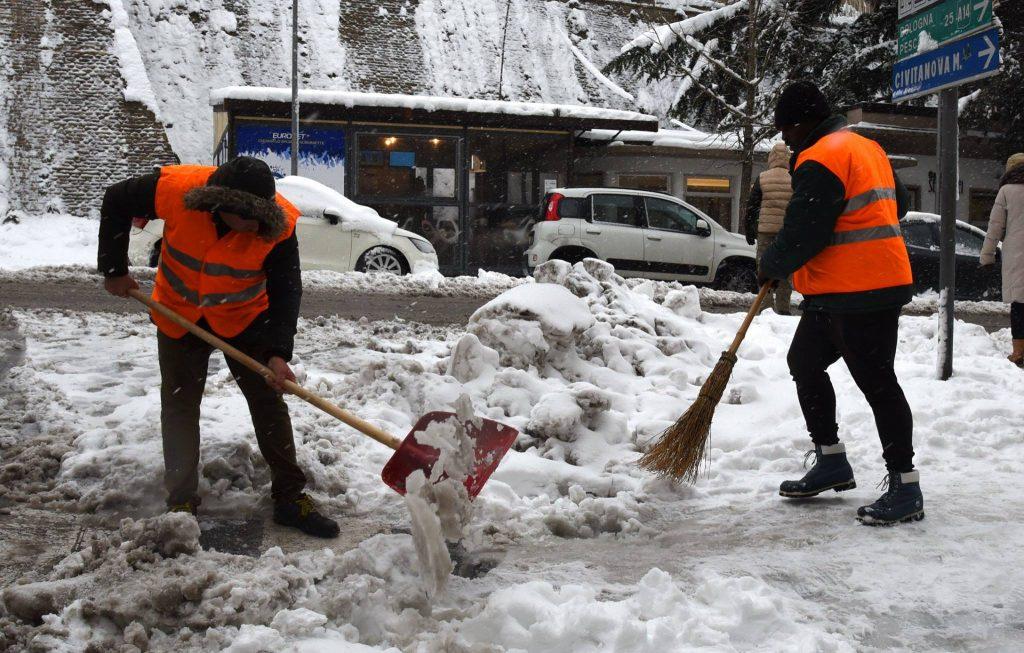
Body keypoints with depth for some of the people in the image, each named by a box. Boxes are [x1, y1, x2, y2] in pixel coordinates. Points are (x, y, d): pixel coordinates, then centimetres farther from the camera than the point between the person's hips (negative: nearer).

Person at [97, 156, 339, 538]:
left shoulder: (279, 223, -29)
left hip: (244, 319, 0)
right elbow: (116, 202, -10)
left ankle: (290, 499, 9)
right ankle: (182, 501, 18)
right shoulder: (175, 189, -28)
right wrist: (114, 270, -8)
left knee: (269, 403, 0)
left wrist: (278, 353, -35)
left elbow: (285, 291, -24)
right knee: (179, 406, 6)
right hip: (179, 315, 1)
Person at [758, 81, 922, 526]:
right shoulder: (868, 148, 18)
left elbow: (801, 234, -19)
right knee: (804, 361, 17)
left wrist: (771, 266, -2)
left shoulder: (819, 160, -15)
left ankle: (905, 488, 0)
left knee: (875, 381, -7)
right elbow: (898, 204, 27)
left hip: (859, 294, -11)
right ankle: (830, 463, 24)